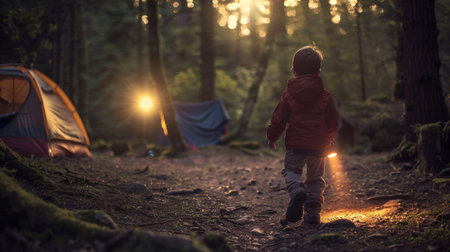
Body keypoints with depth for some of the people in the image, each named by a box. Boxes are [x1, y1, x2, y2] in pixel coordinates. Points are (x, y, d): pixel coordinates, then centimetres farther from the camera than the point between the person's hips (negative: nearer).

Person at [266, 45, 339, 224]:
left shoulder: (288, 94, -1)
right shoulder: (325, 96, 3)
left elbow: (278, 119, 0)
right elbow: (333, 122, 9)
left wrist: (271, 137, 16)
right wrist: (328, 141, 26)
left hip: (295, 144, -1)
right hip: (318, 145, 2)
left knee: (291, 170, 13)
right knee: (315, 178, 14)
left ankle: (297, 190, -19)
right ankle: (313, 212, 6)